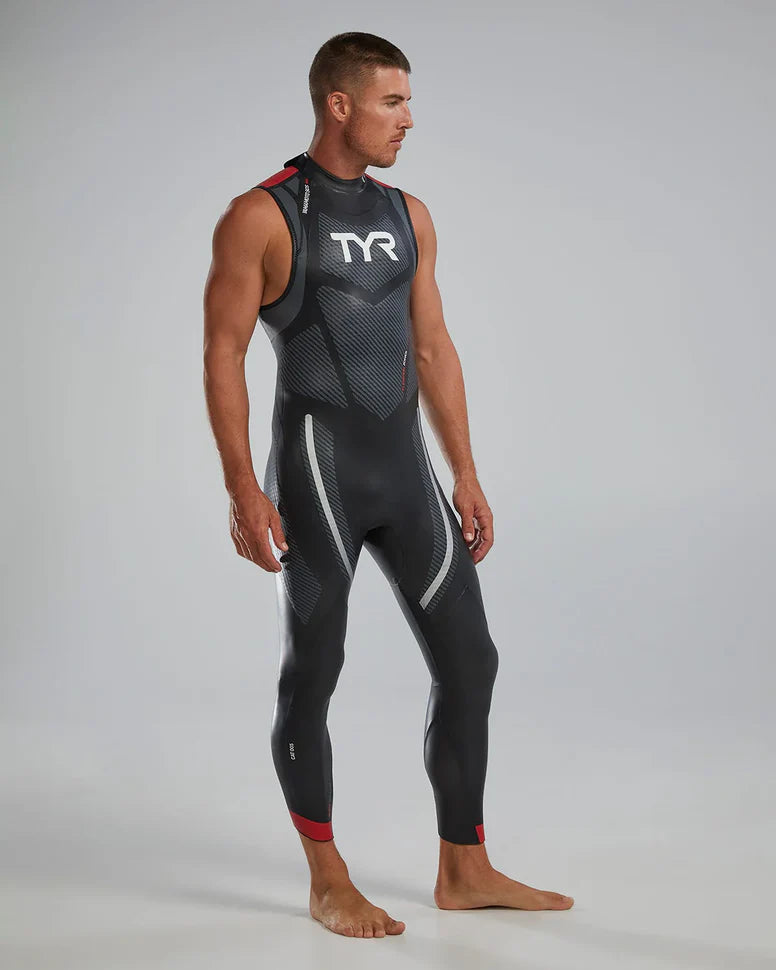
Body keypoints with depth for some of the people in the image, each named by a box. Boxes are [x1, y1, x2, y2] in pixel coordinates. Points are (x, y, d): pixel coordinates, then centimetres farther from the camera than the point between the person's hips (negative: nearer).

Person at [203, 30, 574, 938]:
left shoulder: (408, 215, 11)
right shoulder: (259, 217, -7)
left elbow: (433, 348, 14)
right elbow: (223, 354, -9)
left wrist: (466, 475, 11)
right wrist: (242, 489, -16)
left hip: (406, 465, 6)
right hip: (315, 463, -6)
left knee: (469, 661, 5)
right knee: (312, 672, 4)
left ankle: (464, 870, 19)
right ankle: (328, 882, 20)